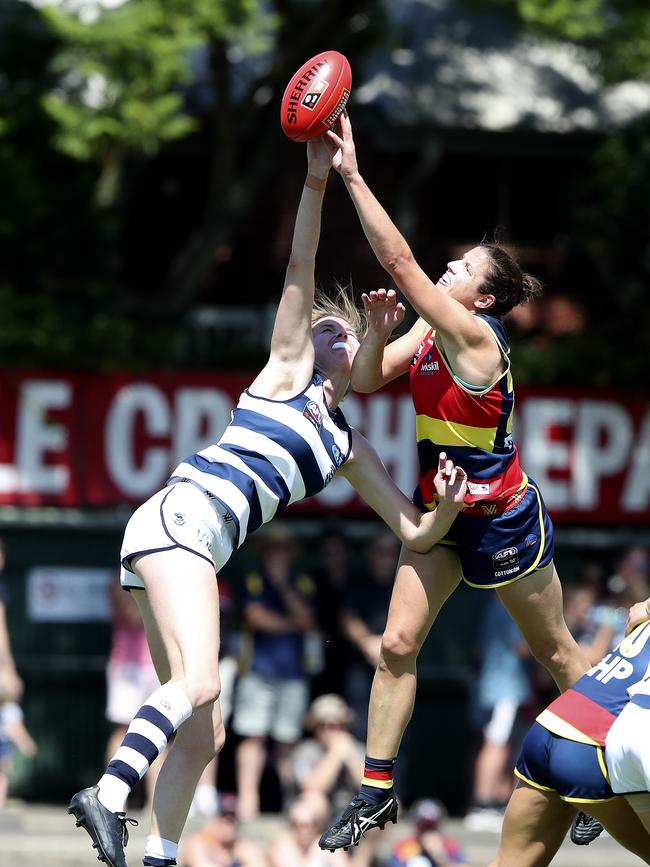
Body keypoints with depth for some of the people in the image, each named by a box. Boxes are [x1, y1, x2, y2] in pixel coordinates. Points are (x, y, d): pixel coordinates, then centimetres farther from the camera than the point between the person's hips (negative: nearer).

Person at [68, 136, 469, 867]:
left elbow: (414, 533, 23)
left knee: (202, 730, 2)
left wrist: (447, 507, 3)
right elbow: (300, 271, 0)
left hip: (195, 550, 8)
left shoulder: (349, 447, 27)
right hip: (180, 519, -8)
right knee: (198, 683, -29)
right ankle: (109, 794, -41)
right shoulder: (288, 371, 13)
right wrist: (315, 184, -10)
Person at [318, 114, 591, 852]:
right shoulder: (427, 332, 0)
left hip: (503, 518, -7)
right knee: (397, 644, -3)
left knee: (554, 651, 8)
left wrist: (352, 176, -33)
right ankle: (376, 790, 2)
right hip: (442, 513, 7)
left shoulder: (473, 337, -24)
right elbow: (364, 382, 0)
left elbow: (399, 261, -31)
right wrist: (378, 330, -19)